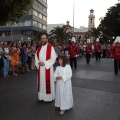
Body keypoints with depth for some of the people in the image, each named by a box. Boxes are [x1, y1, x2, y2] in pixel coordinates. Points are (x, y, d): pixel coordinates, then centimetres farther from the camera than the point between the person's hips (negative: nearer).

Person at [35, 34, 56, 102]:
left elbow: (53, 58, -13)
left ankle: (49, 97, 14)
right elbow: (36, 57, 14)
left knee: (48, 82, 0)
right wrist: (38, 63, -6)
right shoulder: (39, 48, 10)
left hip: (48, 68, -6)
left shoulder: (51, 47, -8)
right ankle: (42, 96, 25)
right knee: (41, 82, 12)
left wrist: (44, 63, -18)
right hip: (40, 68, 6)